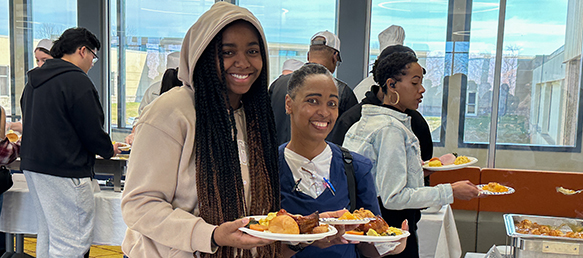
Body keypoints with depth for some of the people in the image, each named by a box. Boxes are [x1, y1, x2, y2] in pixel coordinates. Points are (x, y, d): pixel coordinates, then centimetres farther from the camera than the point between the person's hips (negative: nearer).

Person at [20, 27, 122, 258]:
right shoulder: (76, 80, -14)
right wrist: (109, 150, 5)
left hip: (31, 166, 10)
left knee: (48, 235, 19)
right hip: (64, 172, -10)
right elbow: (91, 131, -15)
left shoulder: (34, 80, 15)